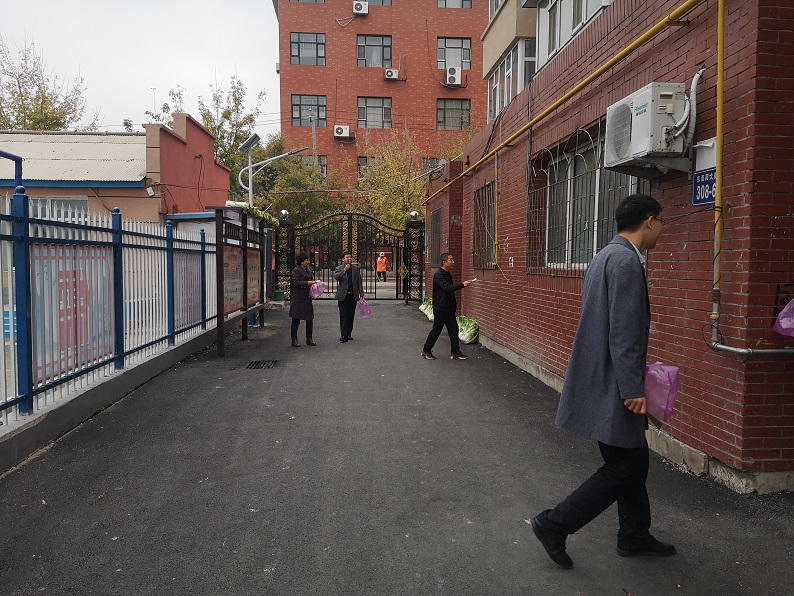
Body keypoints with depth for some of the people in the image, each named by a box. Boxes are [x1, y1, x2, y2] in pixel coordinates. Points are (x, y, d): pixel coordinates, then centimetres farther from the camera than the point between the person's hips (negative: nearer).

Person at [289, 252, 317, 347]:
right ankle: (294, 340, 6)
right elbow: (295, 282, -19)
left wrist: (314, 284, 6)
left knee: (310, 319, 8)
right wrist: (307, 283, -21)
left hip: (307, 298, 8)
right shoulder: (296, 271, -8)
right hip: (298, 299, -8)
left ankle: (309, 339, 18)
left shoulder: (309, 271, 16)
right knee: (296, 320, -1)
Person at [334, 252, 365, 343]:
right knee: (343, 316, -4)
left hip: (353, 296, 3)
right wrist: (345, 270, -23)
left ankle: (349, 334, 17)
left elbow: (359, 282, 9)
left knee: (351, 316, 8)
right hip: (343, 296, -3)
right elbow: (336, 277, -18)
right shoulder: (339, 269, 2)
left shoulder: (356, 268, 9)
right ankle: (344, 335, -5)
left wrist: (361, 294, 4)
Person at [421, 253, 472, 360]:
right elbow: (447, 287, -29)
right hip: (440, 309, -9)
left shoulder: (448, 275, 13)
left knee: (454, 330, 5)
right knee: (436, 330, 1)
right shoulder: (438, 275, -16)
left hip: (449, 309, 9)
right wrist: (462, 285, -33)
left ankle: (455, 352, 10)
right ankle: (426, 350, 14)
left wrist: (454, 305, 18)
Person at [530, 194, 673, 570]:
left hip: (603, 378, 10)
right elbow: (623, 333, -23)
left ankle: (635, 538, 33)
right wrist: (633, 389, -20)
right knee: (625, 466, 0)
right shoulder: (626, 261, -18)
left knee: (633, 461, 19)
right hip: (612, 385, -10)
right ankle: (555, 524, 5)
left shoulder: (608, 256, 14)